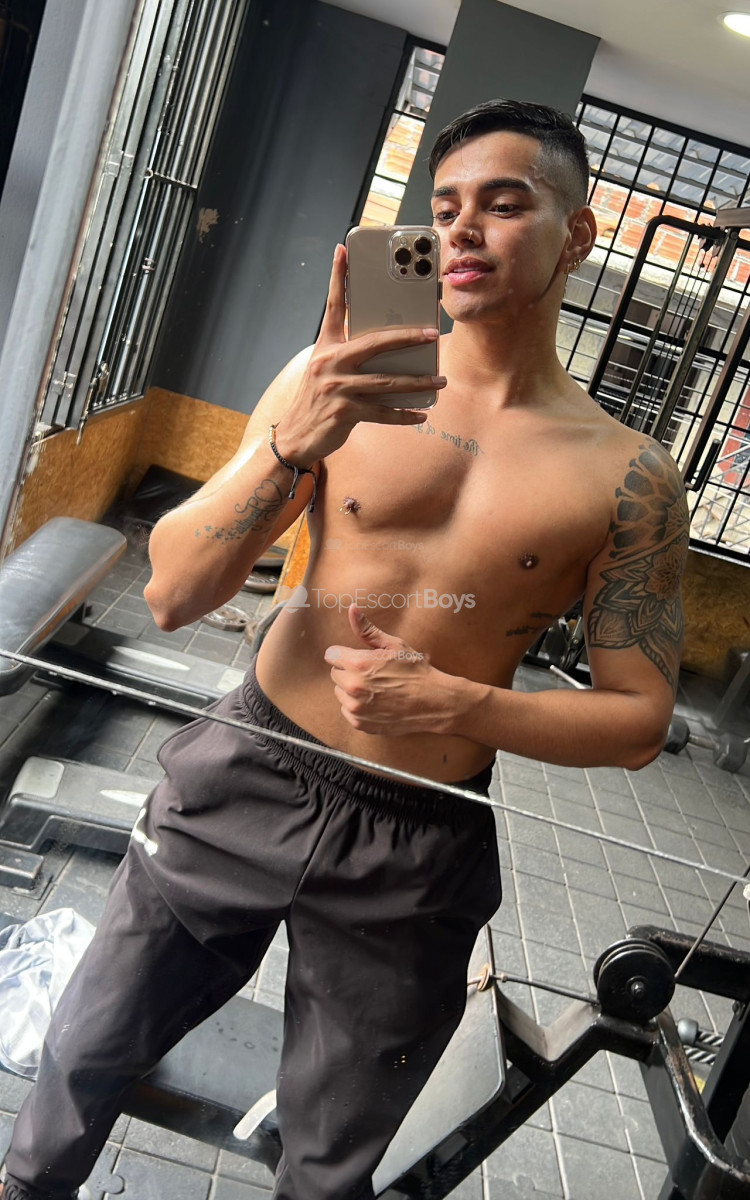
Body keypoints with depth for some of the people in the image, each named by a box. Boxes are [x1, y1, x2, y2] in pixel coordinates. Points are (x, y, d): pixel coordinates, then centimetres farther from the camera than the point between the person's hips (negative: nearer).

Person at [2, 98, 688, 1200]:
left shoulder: (629, 480, -6)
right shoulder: (335, 381, -5)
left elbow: (639, 720, -3)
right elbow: (172, 596, -9)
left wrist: (457, 704, -19)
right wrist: (294, 443, -25)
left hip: (418, 851, 0)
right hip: (246, 781, 2)